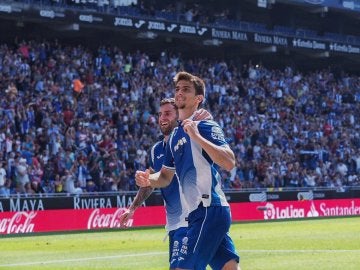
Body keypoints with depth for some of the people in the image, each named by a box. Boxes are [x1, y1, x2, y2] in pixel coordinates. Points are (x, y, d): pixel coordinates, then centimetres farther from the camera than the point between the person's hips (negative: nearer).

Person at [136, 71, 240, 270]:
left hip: (209, 210, -9)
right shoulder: (174, 136, 18)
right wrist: (149, 180, 3)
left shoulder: (205, 126, -8)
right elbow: (166, 177, 25)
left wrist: (196, 136, -26)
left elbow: (229, 163, -22)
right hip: (201, 212, 9)